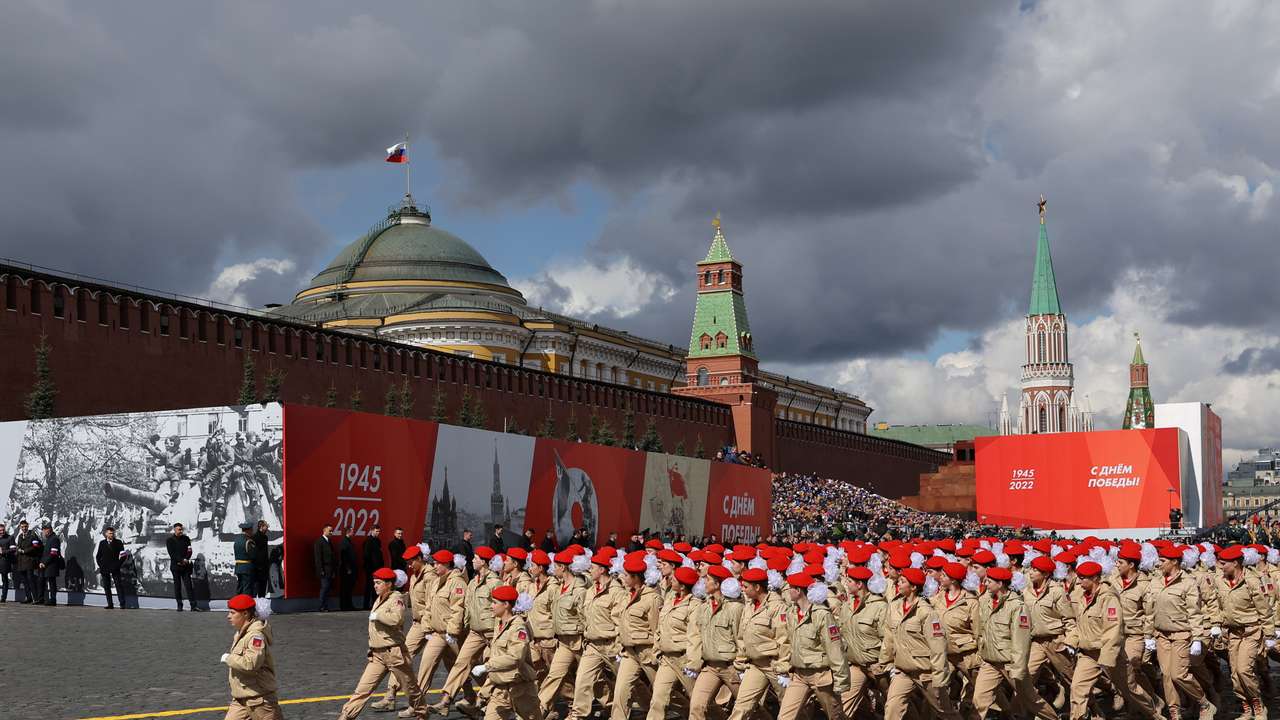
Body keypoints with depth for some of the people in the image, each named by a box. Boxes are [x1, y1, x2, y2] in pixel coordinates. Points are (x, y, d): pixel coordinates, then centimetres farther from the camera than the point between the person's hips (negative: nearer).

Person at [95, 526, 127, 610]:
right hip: (104, 568, 2)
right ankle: (110, 604, 6)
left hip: (115, 568, -2)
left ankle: (122, 604, -6)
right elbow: (97, 556, 14)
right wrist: (100, 565, 3)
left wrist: (118, 564, -8)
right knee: (106, 587, 2)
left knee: (119, 585, -7)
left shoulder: (118, 542, 3)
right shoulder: (101, 543, 9)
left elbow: (123, 555, 2)